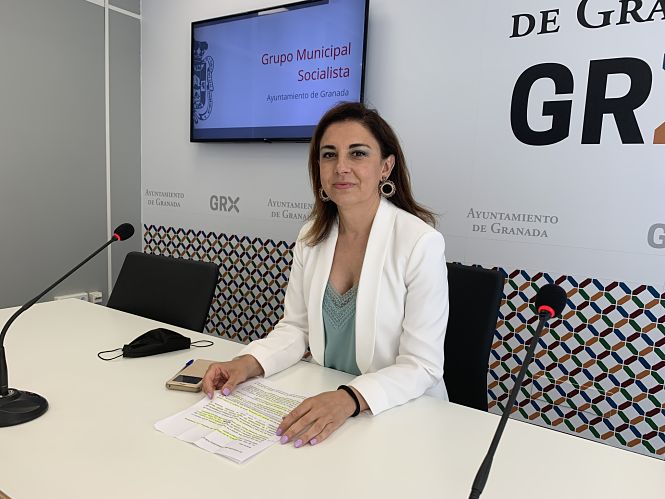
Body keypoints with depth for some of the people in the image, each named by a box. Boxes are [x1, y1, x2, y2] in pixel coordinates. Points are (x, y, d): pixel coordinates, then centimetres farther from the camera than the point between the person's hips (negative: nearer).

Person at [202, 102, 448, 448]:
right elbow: (296, 327, 4)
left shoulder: (421, 243, -18)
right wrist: (248, 363, -13)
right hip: (322, 400, 4)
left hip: (403, 414, -4)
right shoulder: (312, 237, 0)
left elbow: (421, 366, -16)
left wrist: (350, 399, -31)